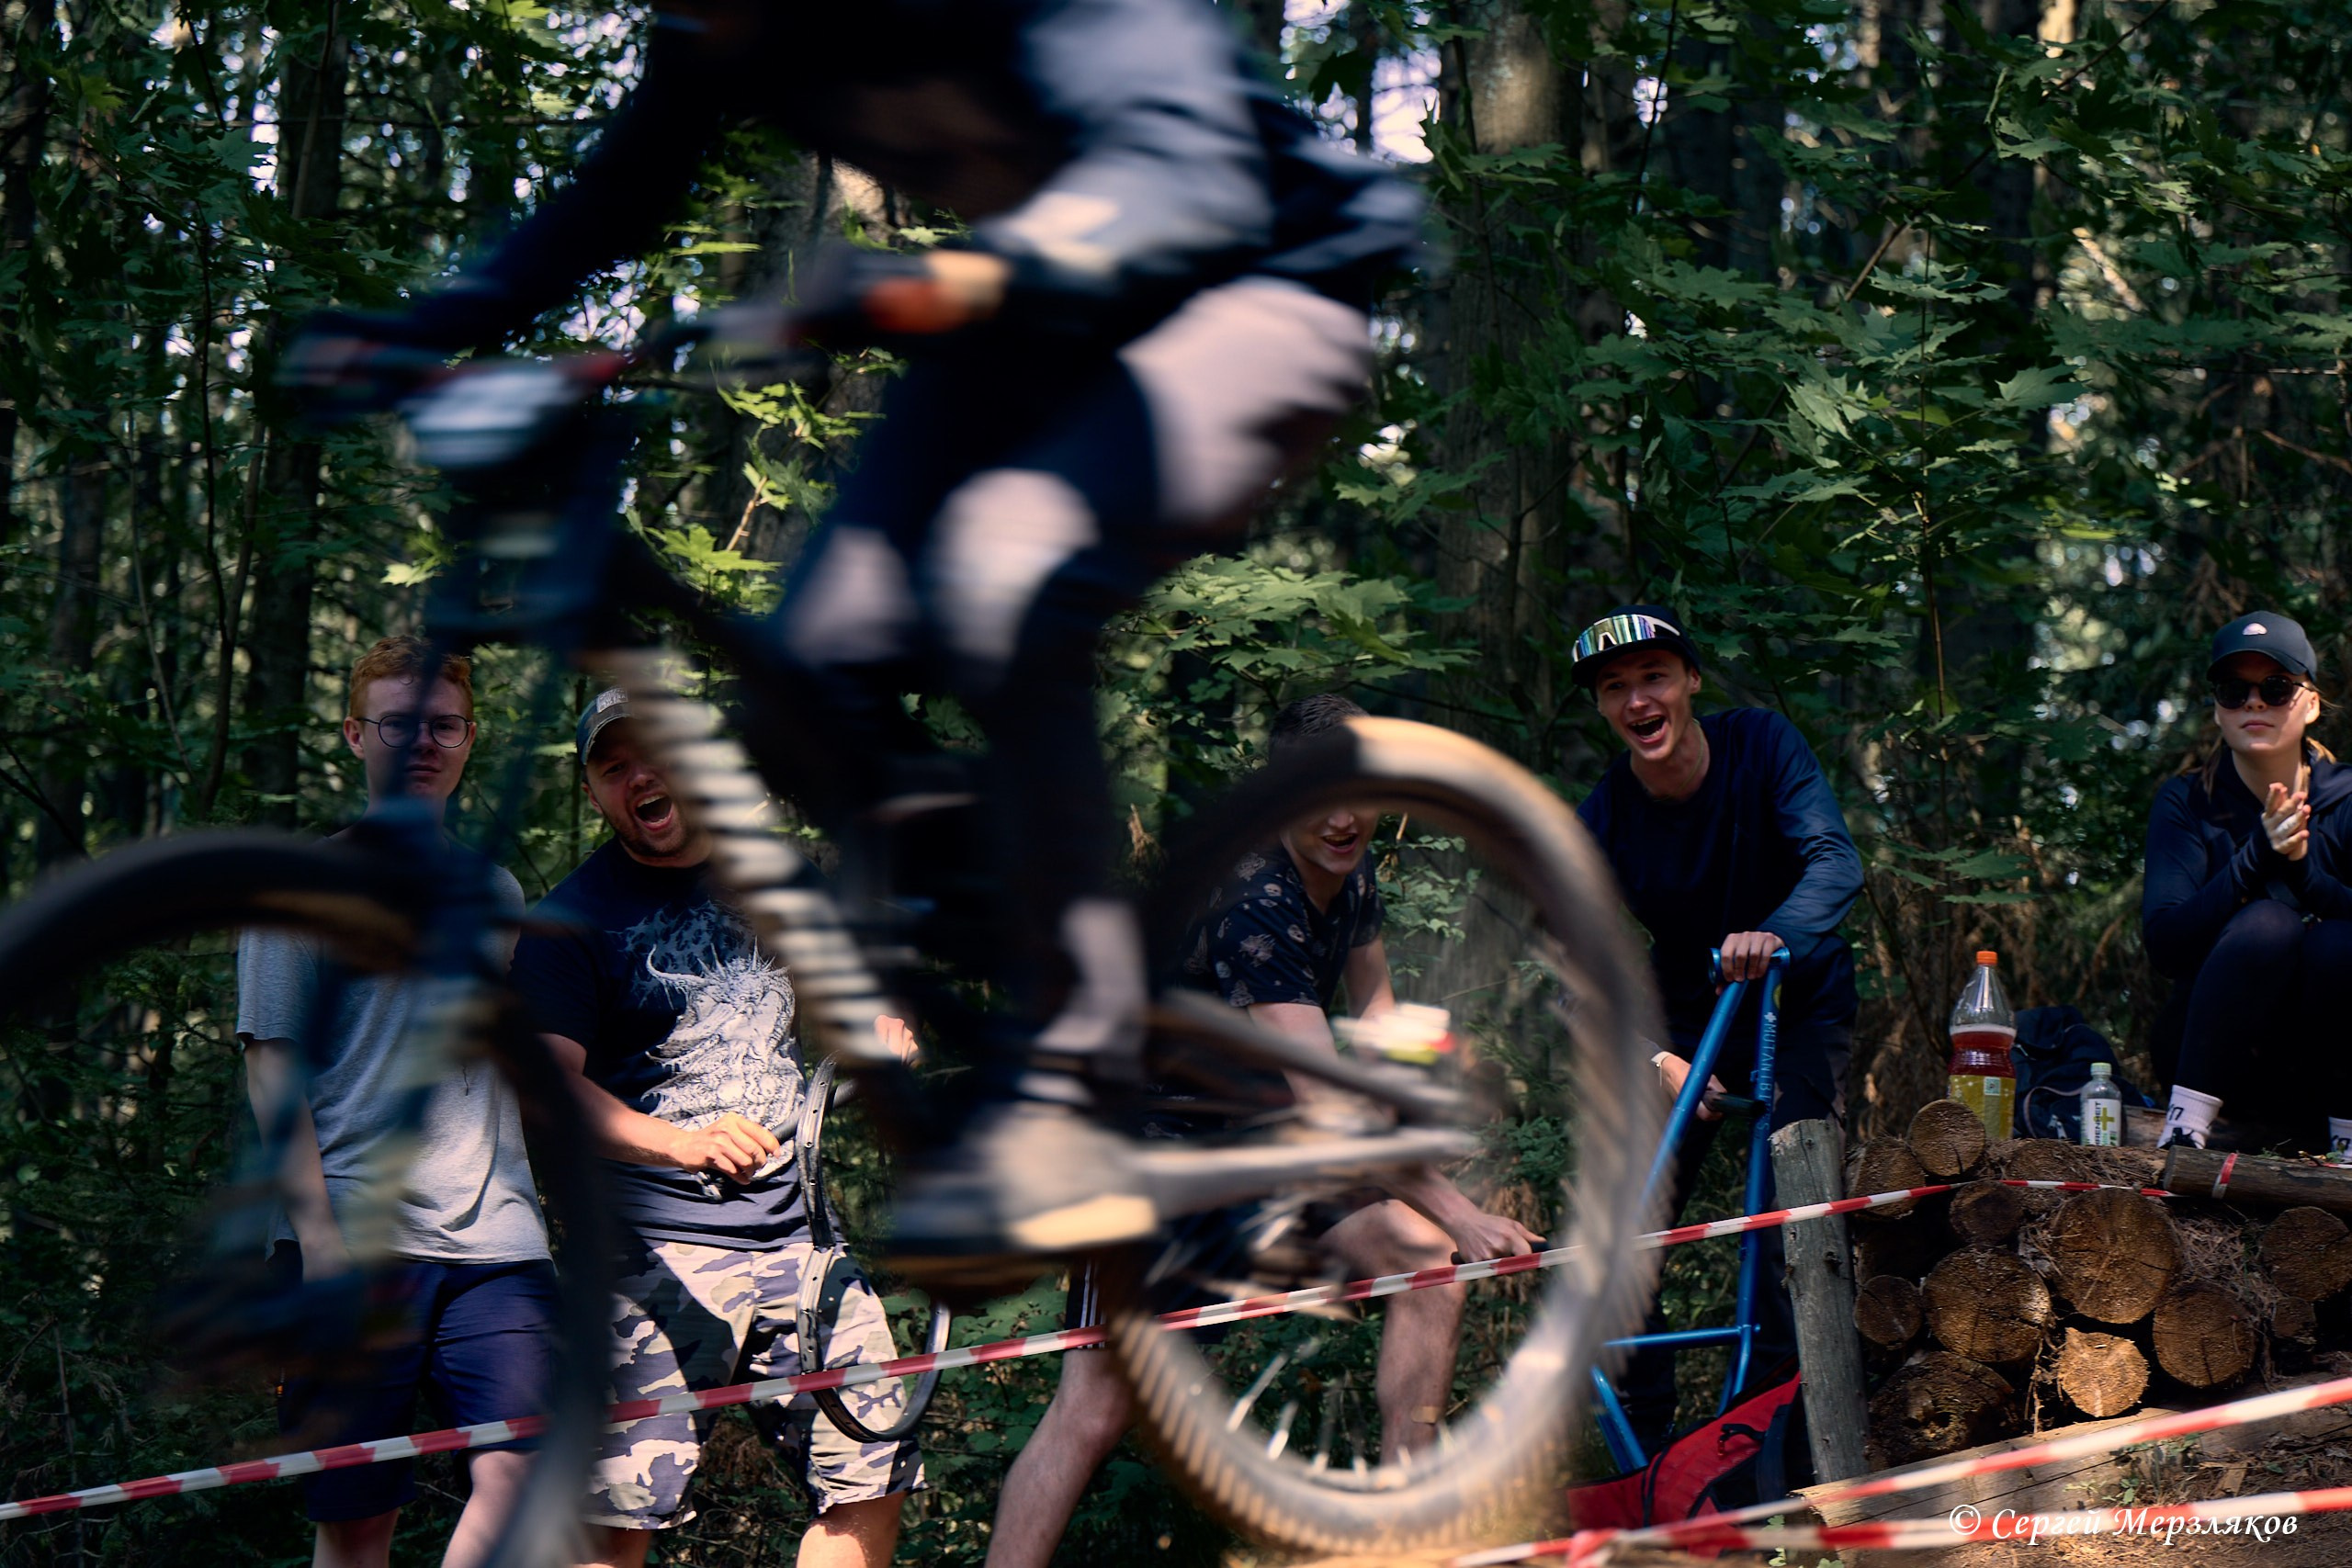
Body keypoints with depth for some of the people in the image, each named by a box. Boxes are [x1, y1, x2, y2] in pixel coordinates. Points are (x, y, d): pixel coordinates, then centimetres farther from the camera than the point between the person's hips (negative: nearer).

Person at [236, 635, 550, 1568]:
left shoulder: (495, 892, 20)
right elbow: (272, 1066, -1)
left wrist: (560, 1204, 17)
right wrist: (317, 1229, -11)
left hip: (495, 1239, 4)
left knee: (519, 1474, -17)